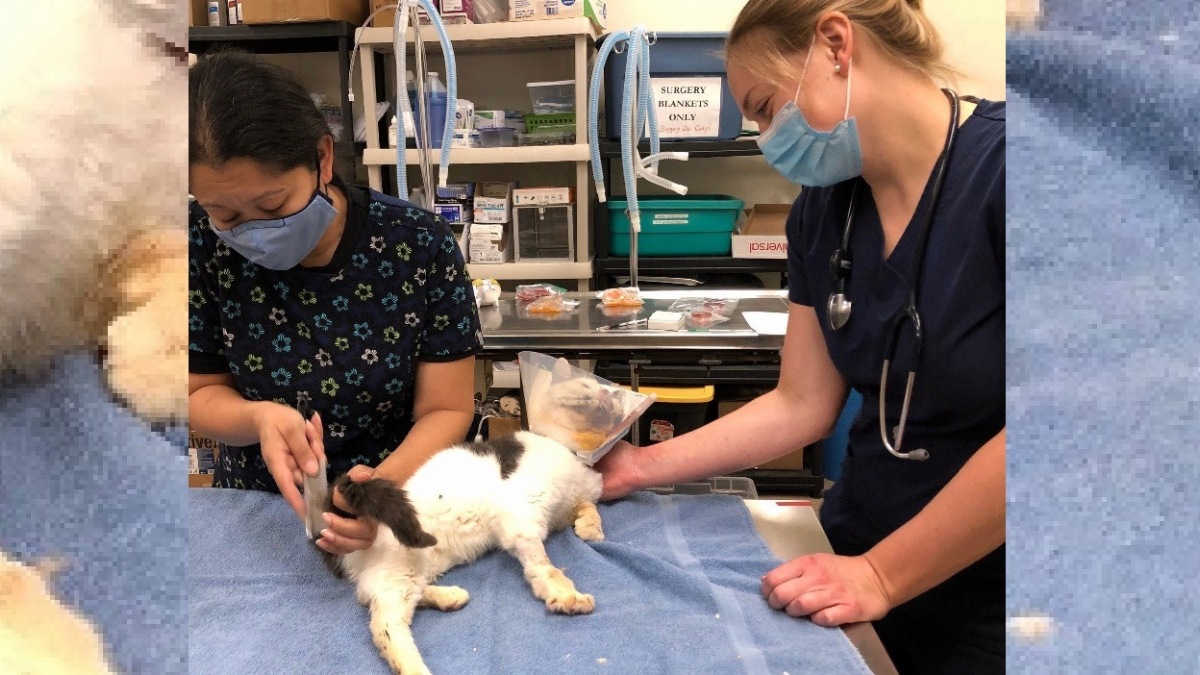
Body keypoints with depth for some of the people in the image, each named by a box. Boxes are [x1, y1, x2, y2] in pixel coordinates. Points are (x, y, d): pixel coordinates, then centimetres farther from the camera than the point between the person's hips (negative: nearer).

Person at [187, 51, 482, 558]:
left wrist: (389, 483, -28)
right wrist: (259, 418, -21)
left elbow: (446, 411, -10)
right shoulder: (204, 246, -10)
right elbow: (203, 392, 0)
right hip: (256, 513, 2)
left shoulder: (422, 247, -15)